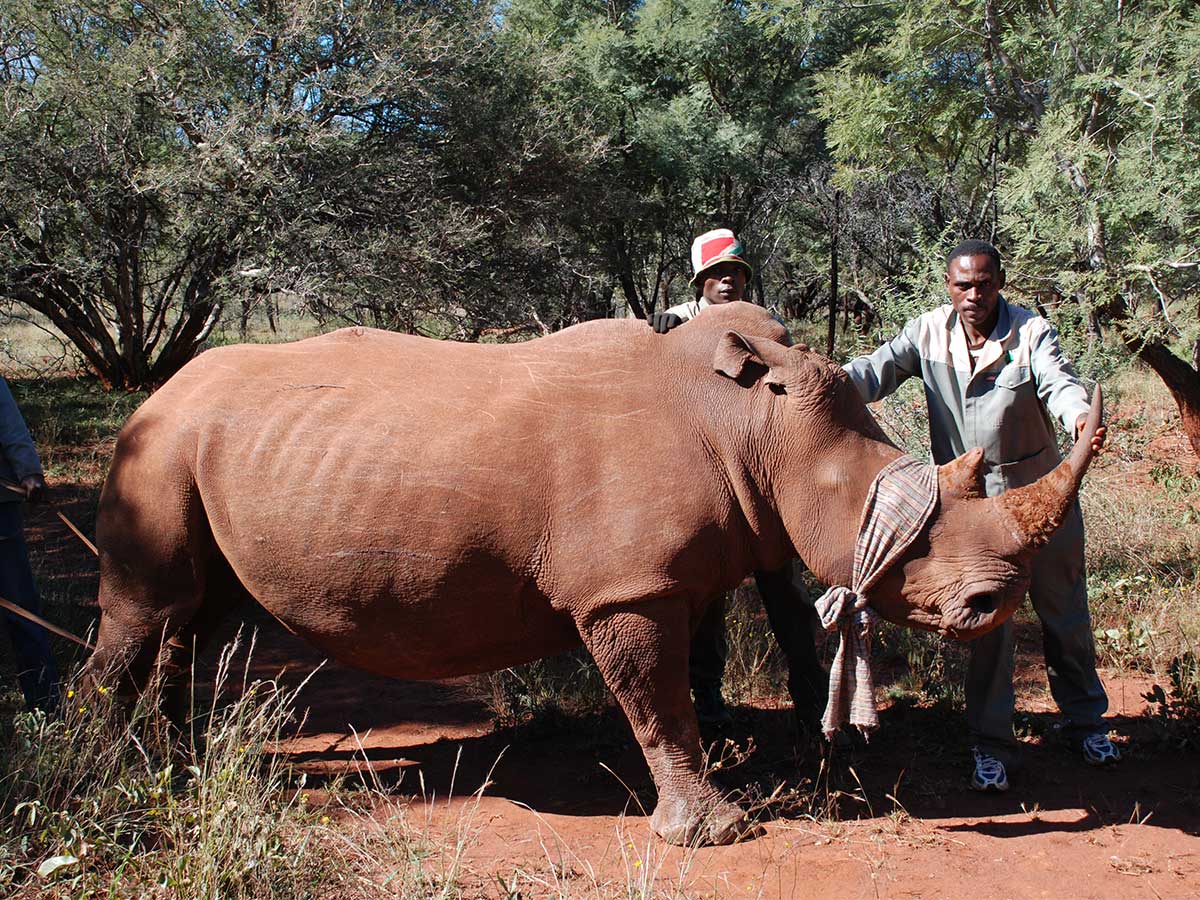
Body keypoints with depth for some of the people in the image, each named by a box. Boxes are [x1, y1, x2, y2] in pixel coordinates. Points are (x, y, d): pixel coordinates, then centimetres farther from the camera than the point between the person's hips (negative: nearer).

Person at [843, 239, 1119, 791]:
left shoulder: (1031, 332, -8)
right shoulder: (928, 332, -3)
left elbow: (1058, 383, -23)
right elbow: (879, 369, -14)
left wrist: (1080, 418, -45)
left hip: (1041, 489, 0)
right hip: (970, 497, 0)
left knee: (1063, 610, 13)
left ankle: (1085, 721, 34)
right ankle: (991, 745, 11)